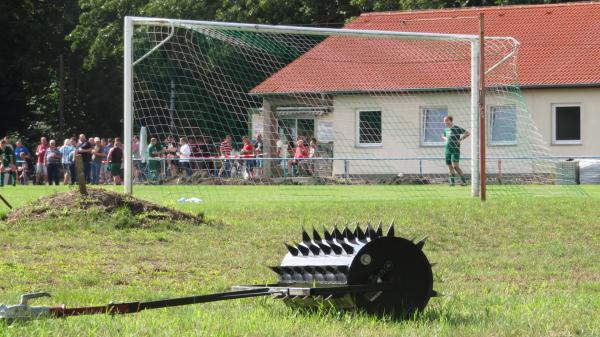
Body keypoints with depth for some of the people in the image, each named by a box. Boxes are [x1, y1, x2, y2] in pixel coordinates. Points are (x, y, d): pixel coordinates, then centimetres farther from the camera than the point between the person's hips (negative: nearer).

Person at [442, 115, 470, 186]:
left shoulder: (457, 128, -7)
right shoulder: (446, 129, 12)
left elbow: (468, 133, -6)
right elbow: (443, 136, 33)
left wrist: (460, 139, -11)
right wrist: (445, 138, 11)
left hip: (455, 150, -7)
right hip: (447, 150, 7)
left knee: (455, 166, -15)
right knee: (450, 166, 7)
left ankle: (463, 180, -10)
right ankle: (452, 181, 14)